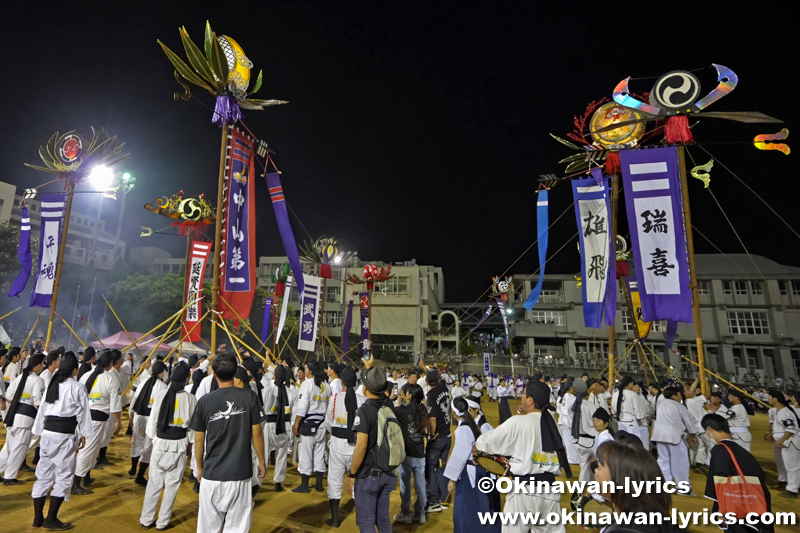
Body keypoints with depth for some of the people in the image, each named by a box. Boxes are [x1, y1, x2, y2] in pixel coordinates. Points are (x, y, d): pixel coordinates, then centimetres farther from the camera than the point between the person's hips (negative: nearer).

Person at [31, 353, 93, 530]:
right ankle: (51, 519, 9)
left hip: (47, 432, 8)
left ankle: (38, 517, 24)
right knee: (64, 476, 4)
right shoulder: (77, 388, -10)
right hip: (65, 434, -7)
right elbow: (82, 413, -7)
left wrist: (41, 432, 22)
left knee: (43, 474, 15)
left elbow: (42, 410, 14)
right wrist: (83, 434, 5)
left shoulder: (51, 385, 10)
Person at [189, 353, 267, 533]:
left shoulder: (204, 401, -6)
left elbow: (199, 439, 3)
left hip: (211, 473, 1)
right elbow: (256, 433, -4)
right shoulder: (249, 396, -9)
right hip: (240, 473, -1)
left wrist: (199, 468, 19)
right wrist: (262, 461, 10)